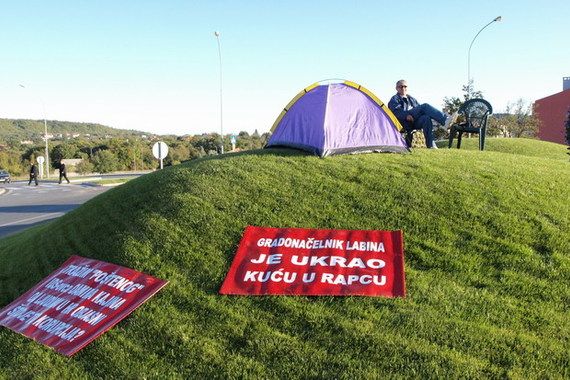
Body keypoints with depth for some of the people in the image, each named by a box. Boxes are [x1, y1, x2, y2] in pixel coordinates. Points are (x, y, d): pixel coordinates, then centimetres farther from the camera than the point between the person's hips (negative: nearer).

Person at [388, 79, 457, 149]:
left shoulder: (411, 99, 35)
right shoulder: (394, 99, 15)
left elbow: (419, 108, 26)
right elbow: (397, 111, -4)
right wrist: (406, 116, -23)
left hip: (416, 122, 5)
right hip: (406, 123, -5)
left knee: (426, 118, -33)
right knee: (425, 106, -24)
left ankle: (431, 145, -42)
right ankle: (445, 120, -45)